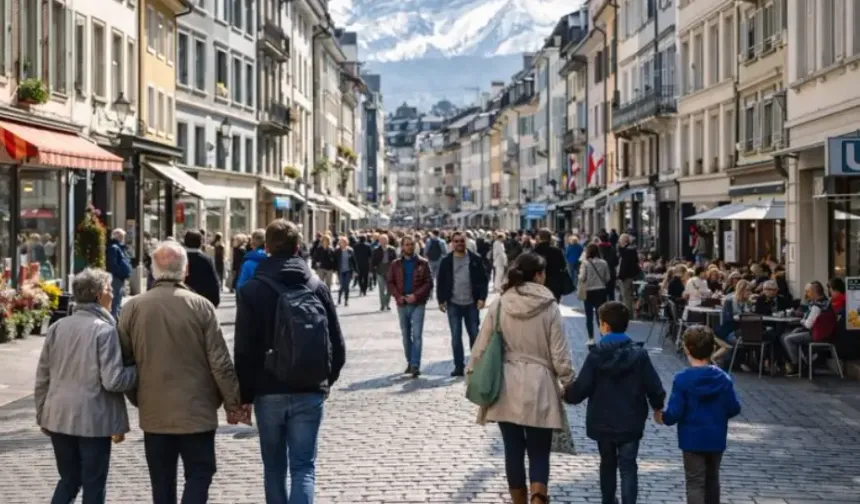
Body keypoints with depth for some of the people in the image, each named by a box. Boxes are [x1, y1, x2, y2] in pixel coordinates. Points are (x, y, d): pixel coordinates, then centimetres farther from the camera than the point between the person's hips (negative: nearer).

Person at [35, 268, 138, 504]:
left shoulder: (57, 327, 6)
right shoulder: (104, 329, -13)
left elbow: (42, 378, 10)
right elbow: (113, 380, -18)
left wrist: (42, 415, 19)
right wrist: (139, 370, -3)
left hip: (59, 418, 6)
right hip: (93, 421, -6)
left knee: (68, 480, 18)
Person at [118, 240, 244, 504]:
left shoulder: (133, 307, -3)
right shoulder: (201, 306, -11)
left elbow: (125, 361, 4)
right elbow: (220, 362, -9)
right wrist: (233, 401, 2)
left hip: (154, 412, 3)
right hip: (196, 411, -3)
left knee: (162, 482, 14)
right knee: (199, 474, 7)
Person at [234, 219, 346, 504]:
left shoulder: (252, 290, -5)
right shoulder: (318, 287, 2)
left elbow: (244, 350, -7)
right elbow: (337, 344, 5)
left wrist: (245, 395, 1)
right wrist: (327, 380, 20)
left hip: (269, 393, -1)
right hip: (310, 393, 1)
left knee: (274, 467, 15)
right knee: (304, 466, 2)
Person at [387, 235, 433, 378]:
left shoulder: (423, 263, 1)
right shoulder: (395, 264, 7)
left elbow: (429, 282, -4)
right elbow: (390, 282, 6)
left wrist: (416, 295, -16)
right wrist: (398, 296, -11)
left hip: (418, 303, -3)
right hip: (402, 304, 3)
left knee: (417, 335, -11)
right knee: (406, 335, 12)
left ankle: (415, 365, -14)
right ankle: (410, 362, 24)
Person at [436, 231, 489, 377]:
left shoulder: (475, 259, -1)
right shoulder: (446, 261, 2)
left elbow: (483, 280, -1)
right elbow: (440, 282, 5)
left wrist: (482, 298, -9)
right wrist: (441, 300, 0)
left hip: (471, 304, -1)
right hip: (453, 304, 1)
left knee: (474, 335, 6)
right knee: (456, 336, 3)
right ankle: (459, 366, 9)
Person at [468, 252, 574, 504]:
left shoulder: (499, 305, -2)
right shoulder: (549, 307, -7)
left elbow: (481, 346, 1)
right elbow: (559, 354, -5)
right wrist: (569, 385, 7)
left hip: (506, 387, 2)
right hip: (539, 387, -2)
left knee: (513, 449, 12)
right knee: (539, 452, 5)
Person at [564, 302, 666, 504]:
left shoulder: (596, 355, -11)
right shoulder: (639, 354, -9)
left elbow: (581, 388, -11)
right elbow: (654, 386, -5)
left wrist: (566, 394, 10)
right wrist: (657, 408, 13)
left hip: (602, 422, 1)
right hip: (630, 422, -1)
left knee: (607, 463, 19)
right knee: (628, 466, 3)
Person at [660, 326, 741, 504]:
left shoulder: (682, 379, -16)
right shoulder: (723, 378, -4)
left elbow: (674, 413, -17)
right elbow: (734, 408, -1)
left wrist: (663, 417, 3)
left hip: (692, 440, -4)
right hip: (716, 439, 4)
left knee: (695, 483, 1)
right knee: (712, 480, 20)